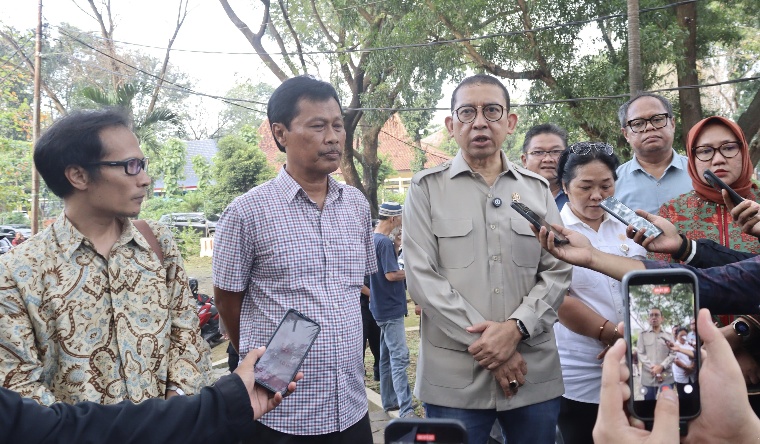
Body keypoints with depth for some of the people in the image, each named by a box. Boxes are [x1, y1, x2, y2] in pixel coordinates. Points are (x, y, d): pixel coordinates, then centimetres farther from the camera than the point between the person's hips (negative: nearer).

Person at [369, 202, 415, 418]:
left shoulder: (374, 239, 12)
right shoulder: (385, 242, -18)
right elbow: (391, 274, -23)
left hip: (382, 308, 10)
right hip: (391, 308, -10)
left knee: (387, 355, 16)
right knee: (400, 357, -12)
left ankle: (389, 400, 25)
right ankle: (406, 411, -13)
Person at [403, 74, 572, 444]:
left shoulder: (537, 189, 9)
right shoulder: (426, 188, 0)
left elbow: (557, 272, 4)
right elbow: (421, 277, -8)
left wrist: (515, 328, -13)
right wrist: (486, 345, -12)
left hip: (535, 375, 3)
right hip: (454, 378, -2)